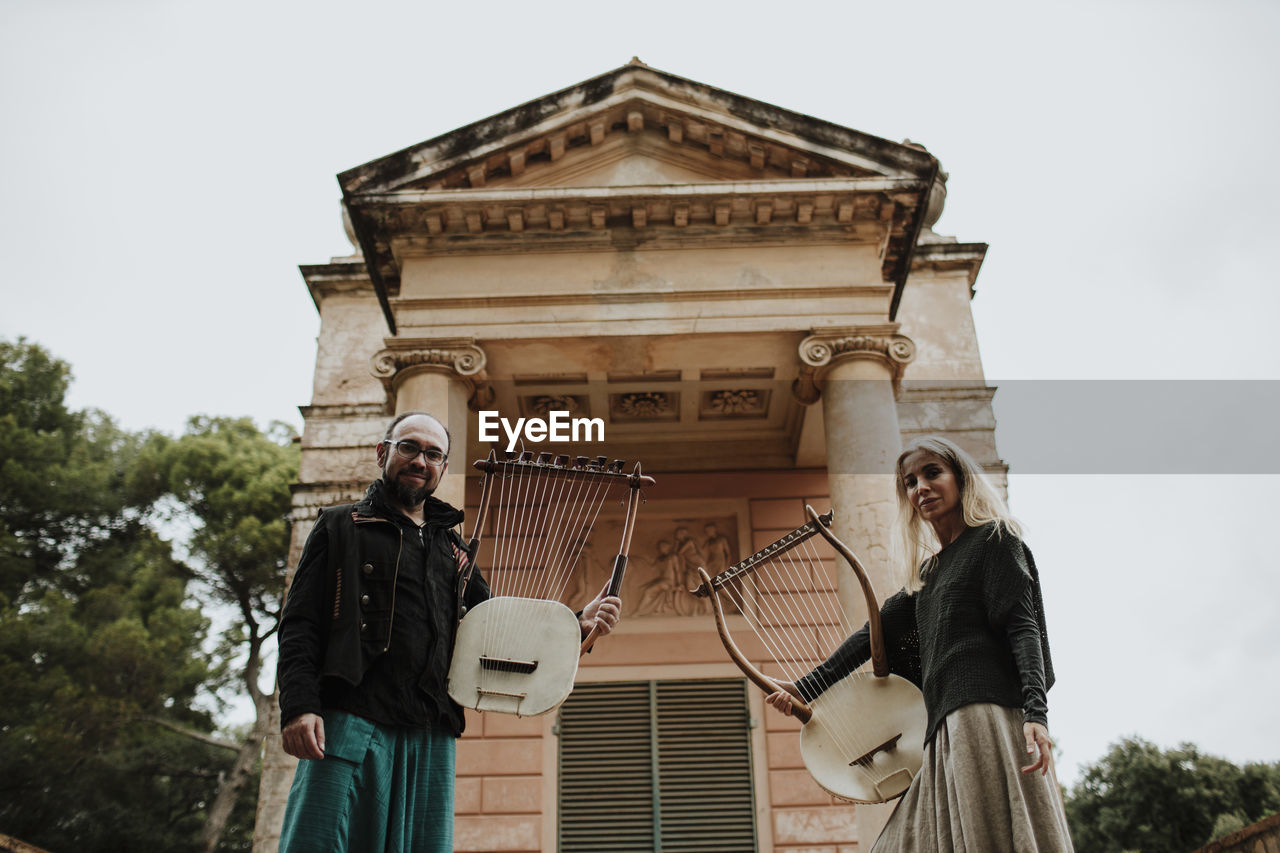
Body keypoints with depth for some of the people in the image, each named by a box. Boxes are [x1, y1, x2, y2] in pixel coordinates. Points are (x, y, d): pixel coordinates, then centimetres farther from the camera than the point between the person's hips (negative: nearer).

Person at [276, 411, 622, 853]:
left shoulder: (455, 551, 24)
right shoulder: (341, 527, 12)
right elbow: (299, 624, 3)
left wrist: (577, 624, 7)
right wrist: (299, 706, -14)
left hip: (433, 734, 4)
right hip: (349, 721, -4)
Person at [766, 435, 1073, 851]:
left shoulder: (994, 538, 6)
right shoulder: (928, 571, 26)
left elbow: (1023, 626, -6)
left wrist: (1035, 712, -19)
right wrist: (805, 688, 21)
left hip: (988, 715, -7)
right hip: (949, 727, 7)